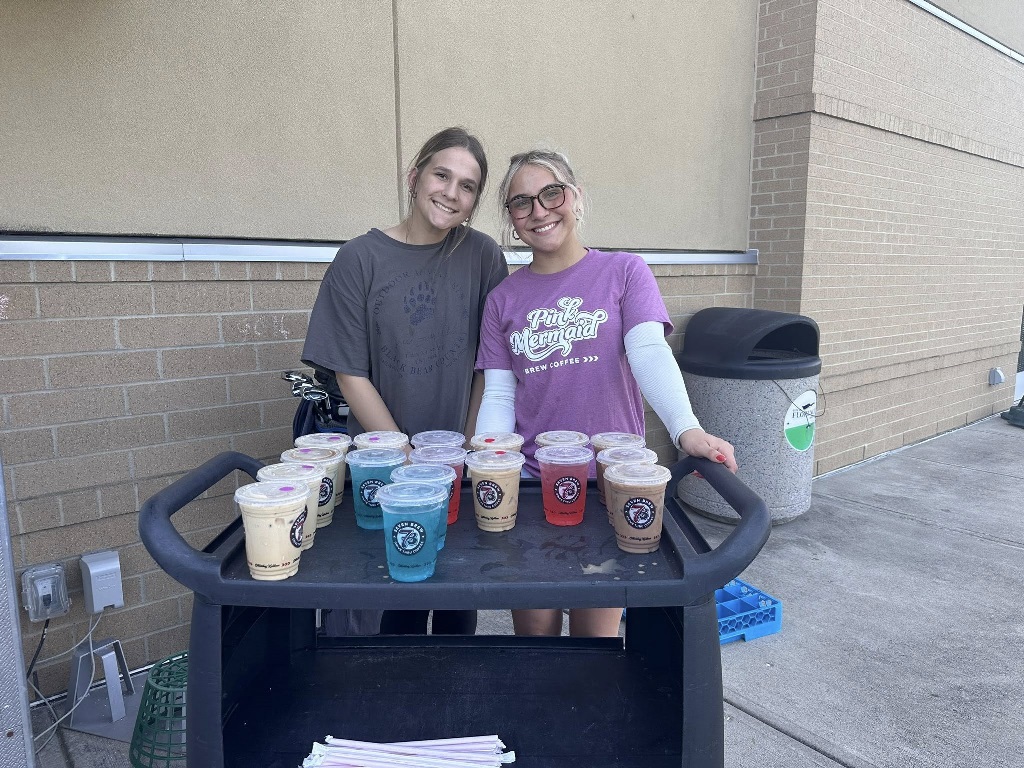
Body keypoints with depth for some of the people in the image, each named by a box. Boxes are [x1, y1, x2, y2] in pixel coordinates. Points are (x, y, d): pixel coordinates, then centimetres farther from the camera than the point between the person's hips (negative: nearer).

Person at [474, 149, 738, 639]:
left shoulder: (624, 273, -1)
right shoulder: (503, 299, 6)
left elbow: (650, 354, -16)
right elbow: (498, 397, 2)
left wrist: (687, 430, -33)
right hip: (529, 483, 2)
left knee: (595, 636, 11)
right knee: (534, 632, 14)